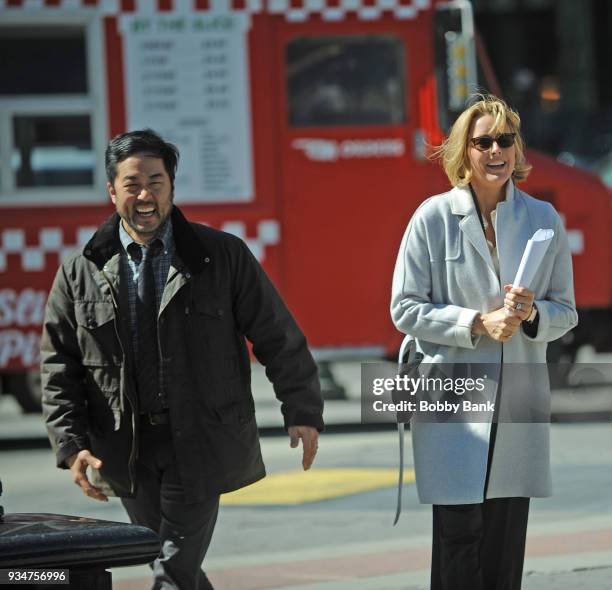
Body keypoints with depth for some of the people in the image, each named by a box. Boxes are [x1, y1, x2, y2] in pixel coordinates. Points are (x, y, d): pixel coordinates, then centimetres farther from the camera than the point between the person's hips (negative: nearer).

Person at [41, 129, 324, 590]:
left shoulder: (223, 256, 0)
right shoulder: (81, 274, 5)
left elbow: (278, 338, 3)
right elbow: (59, 367, 5)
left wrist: (302, 411, -2)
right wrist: (71, 445, -5)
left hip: (199, 445, -3)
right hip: (126, 454, 3)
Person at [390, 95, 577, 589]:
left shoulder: (544, 219, 7)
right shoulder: (434, 218, -2)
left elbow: (566, 311, 12)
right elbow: (404, 309, -1)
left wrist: (532, 314, -11)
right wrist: (478, 323, -13)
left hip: (520, 401, 3)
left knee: (507, 548, 4)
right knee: (459, 538, -5)